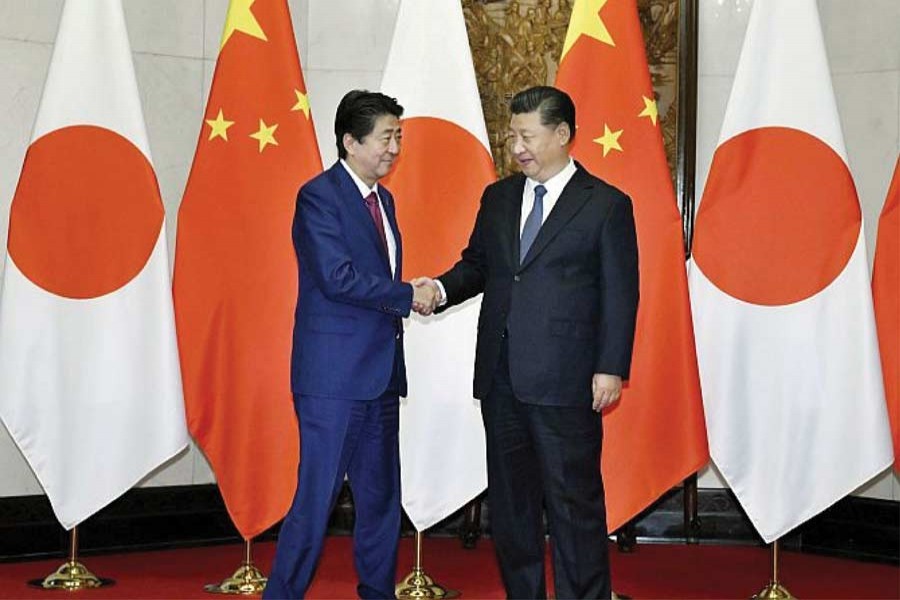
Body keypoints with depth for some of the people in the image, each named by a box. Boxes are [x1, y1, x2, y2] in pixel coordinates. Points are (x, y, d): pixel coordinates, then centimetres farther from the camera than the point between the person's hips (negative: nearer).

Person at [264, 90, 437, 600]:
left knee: (382, 499, 12)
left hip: (380, 372, 8)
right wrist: (408, 296, -12)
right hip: (334, 374, -8)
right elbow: (338, 277, -20)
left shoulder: (384, 199, 16)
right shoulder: (319, 196, -10)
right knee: (317, 499, -5)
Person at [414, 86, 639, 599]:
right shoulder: (498, 198, 13)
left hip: (564, 381, -5)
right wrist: (442, 288, -4)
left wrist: (611, 369, -11)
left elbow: (621, 294, -5)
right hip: (501, 377, 6)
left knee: (573, 499, 0)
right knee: (510, 498, 13)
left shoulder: (606, 205, -3)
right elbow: (477, 265, 18)